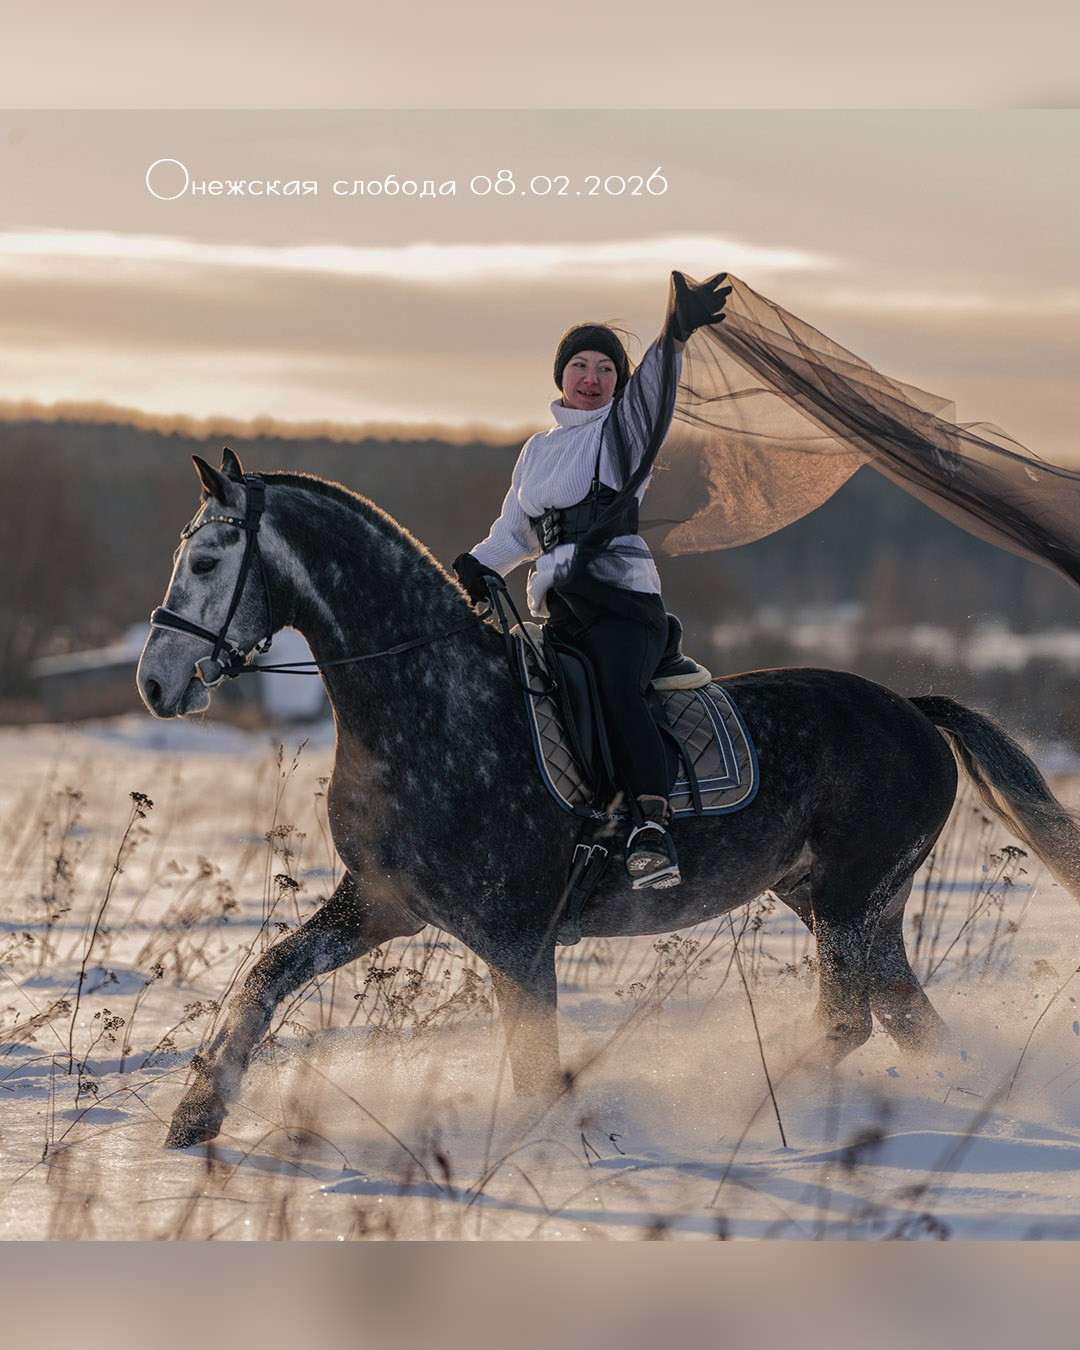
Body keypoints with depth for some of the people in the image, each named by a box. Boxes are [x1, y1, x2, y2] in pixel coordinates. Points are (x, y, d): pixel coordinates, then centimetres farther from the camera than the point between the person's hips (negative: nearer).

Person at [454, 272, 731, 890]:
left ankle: (654, 835, -44)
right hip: (557, 609, 7)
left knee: (620, 691, -31)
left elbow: (651, 395, -20)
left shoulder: (623, 429, 4)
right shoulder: (537, 450, 22)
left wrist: (676, 336, -39)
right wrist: (474, 567, 12)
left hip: (624, 598, -7)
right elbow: (516, 533, 32)